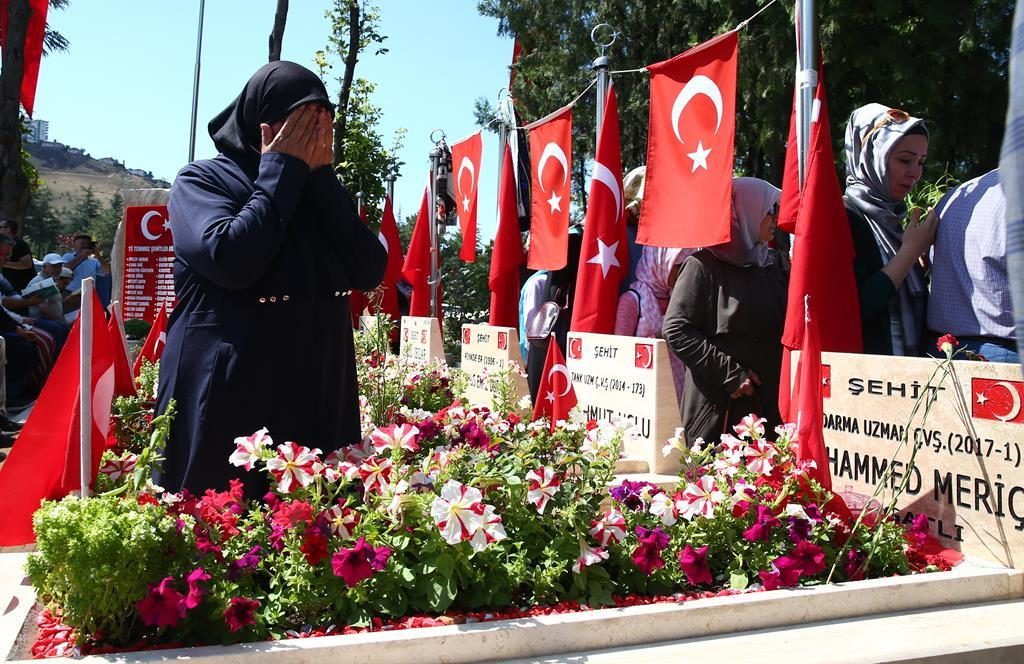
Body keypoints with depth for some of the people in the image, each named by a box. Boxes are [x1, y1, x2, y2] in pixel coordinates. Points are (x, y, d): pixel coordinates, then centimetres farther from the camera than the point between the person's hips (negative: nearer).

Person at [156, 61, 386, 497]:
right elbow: (230, 260, -21)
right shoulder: (201, 180, 0)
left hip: (318, 397, 5)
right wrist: (279, 172, -9)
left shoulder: (318, 189, 15)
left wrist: (320, 175, -3)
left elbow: (370, 272, -1)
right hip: (226, 398, -4)